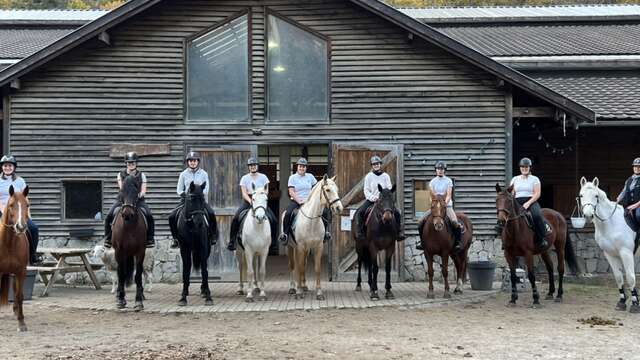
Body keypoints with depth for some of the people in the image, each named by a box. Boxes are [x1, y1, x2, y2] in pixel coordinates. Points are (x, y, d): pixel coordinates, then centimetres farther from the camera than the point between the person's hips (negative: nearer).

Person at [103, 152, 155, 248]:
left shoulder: (141, 175, 5)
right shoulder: (121, 174, 5)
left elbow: (143, 190, -1)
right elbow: (121, 187, -6)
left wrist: (139, 195, -23)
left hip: (138, 200, -1)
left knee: (149, 216, -23)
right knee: (109, 216, -17)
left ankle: (149, 239, -8)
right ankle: (108, 238, 0)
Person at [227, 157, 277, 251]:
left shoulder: (263, 177, 6)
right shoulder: (245, 178, 4)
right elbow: (244, 193, -4)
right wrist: (250, 201, -21)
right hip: (248, 201, 0)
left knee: (273, 220, -14)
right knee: (235, 219, -19)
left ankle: (272, 241, 3)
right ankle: (232, 241, -8)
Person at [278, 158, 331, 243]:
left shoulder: (310, 177, 11)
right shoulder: (293, 177, 2)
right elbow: (291, 192, -6)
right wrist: (299, 201, -18)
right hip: (296, 201, -2)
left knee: (325, 211, -16)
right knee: (288, 213, -32)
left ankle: (326, 231, 1)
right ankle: (285, 233, -14)